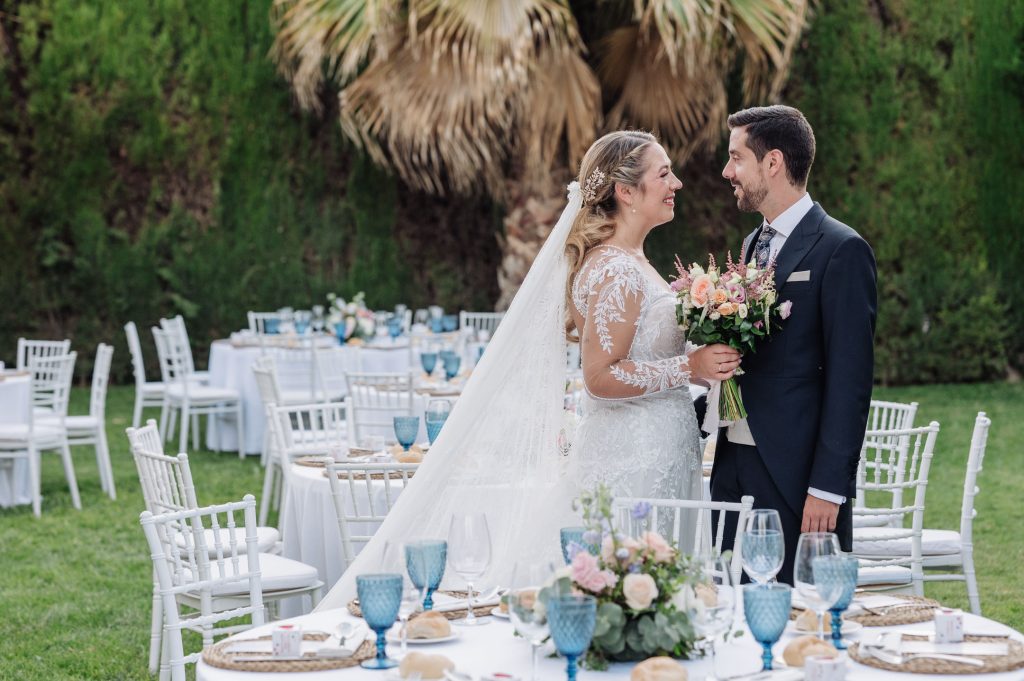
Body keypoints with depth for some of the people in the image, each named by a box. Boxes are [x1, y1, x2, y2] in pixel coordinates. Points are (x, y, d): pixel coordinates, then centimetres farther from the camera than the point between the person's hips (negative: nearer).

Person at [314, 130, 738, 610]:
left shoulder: (627, 264, 14)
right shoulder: (616, 271, -15)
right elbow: (601, 377, -21)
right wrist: (688, 367, -18)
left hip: (653, 458, 9)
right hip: (635, 463, -9)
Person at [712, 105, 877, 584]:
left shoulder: (841, 250, -9)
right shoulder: (752, 245, 17)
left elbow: (850, 381, -13)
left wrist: (828, 488, -17)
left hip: (796, 477, -8)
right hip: (733, 467, 8)